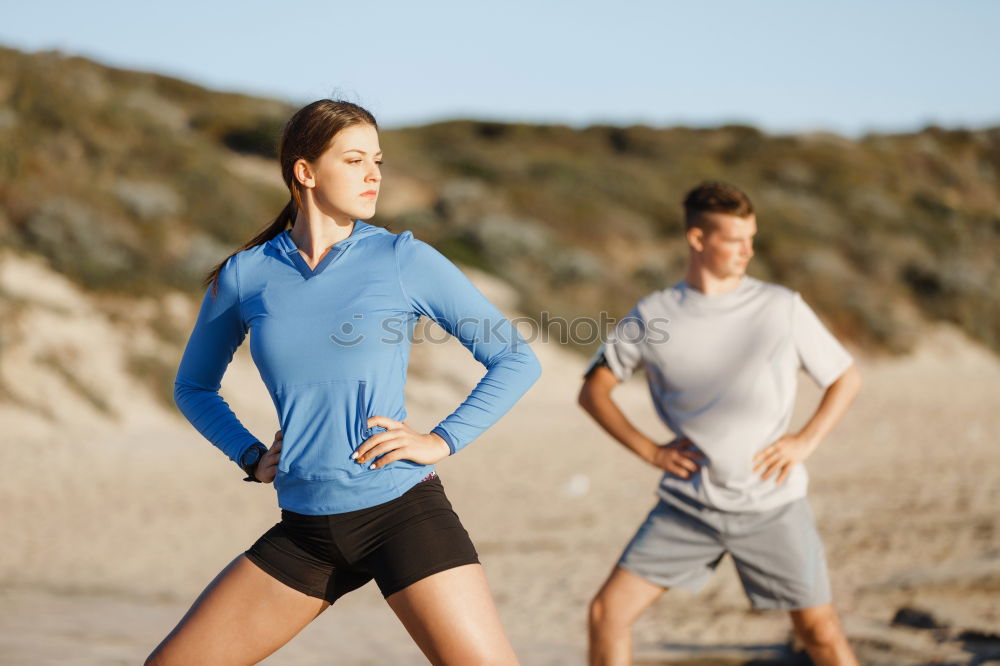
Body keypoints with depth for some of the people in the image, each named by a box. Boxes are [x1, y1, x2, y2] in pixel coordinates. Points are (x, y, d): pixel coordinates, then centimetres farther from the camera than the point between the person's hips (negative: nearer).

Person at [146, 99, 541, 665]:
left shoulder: (407, 261, -1)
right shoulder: (245, 275, 5)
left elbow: (517, 361, 4)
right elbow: (194, 386, 21)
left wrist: (442, 441, -6)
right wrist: (251, 457, 7)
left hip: (403, 511, -3)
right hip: (305, 529, 3)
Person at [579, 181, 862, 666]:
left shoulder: (782, 308, -2)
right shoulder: (651, 316, 0)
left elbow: (846, 378, 8)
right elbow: (593, 390, 10)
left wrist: (806, 441, -6)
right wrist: (649, 450, -1)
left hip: (771, 504, -1)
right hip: (688, 505, 1)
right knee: (608, 611, -5)